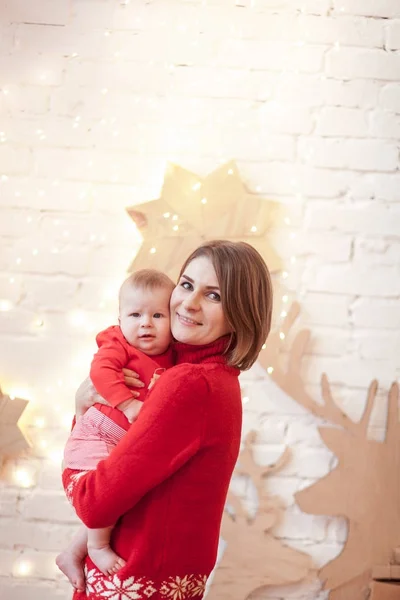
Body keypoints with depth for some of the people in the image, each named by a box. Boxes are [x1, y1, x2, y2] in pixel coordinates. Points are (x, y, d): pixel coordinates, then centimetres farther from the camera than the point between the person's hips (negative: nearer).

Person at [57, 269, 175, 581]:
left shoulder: (170, 358, 7)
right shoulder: (118, 345, -11)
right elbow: (101, 370, -29)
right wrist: (127, 403, -34)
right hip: (97, 435, -7)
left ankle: (72, 554, 28)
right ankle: (98, 546, 0)